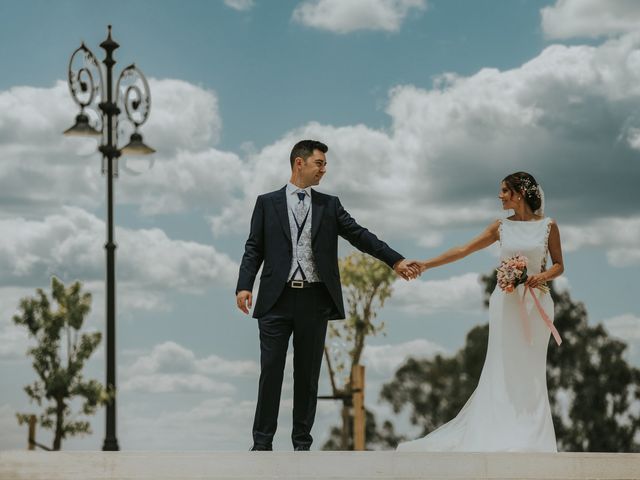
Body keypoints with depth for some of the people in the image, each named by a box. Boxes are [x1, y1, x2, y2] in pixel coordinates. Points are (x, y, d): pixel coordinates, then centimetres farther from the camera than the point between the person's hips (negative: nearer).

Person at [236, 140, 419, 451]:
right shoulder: (267, 203, 6)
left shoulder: (329, 205, 11)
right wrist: (244, 286, -11)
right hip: (277, 300, -2)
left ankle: (302, 442, 13)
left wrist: (396, 261, -5)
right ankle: (262, 442, 5)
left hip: (315, 301, 2)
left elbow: (360, 235, 5)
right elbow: (254, 248, 2)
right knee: (270, 371, -1)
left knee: (308, 374, 5)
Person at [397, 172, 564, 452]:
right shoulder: (502, 227, 7)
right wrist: (426, 264, 5)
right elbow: (464, 250, 8)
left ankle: (531, 440, 3)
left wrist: (543, 276, -16)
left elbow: (559, 265, 6)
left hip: (535, 303, -1)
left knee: (530, 372, -2)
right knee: (503, 370, -3)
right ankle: (502, 438, -1)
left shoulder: (548, 226, 2)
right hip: (506, 302, 1)